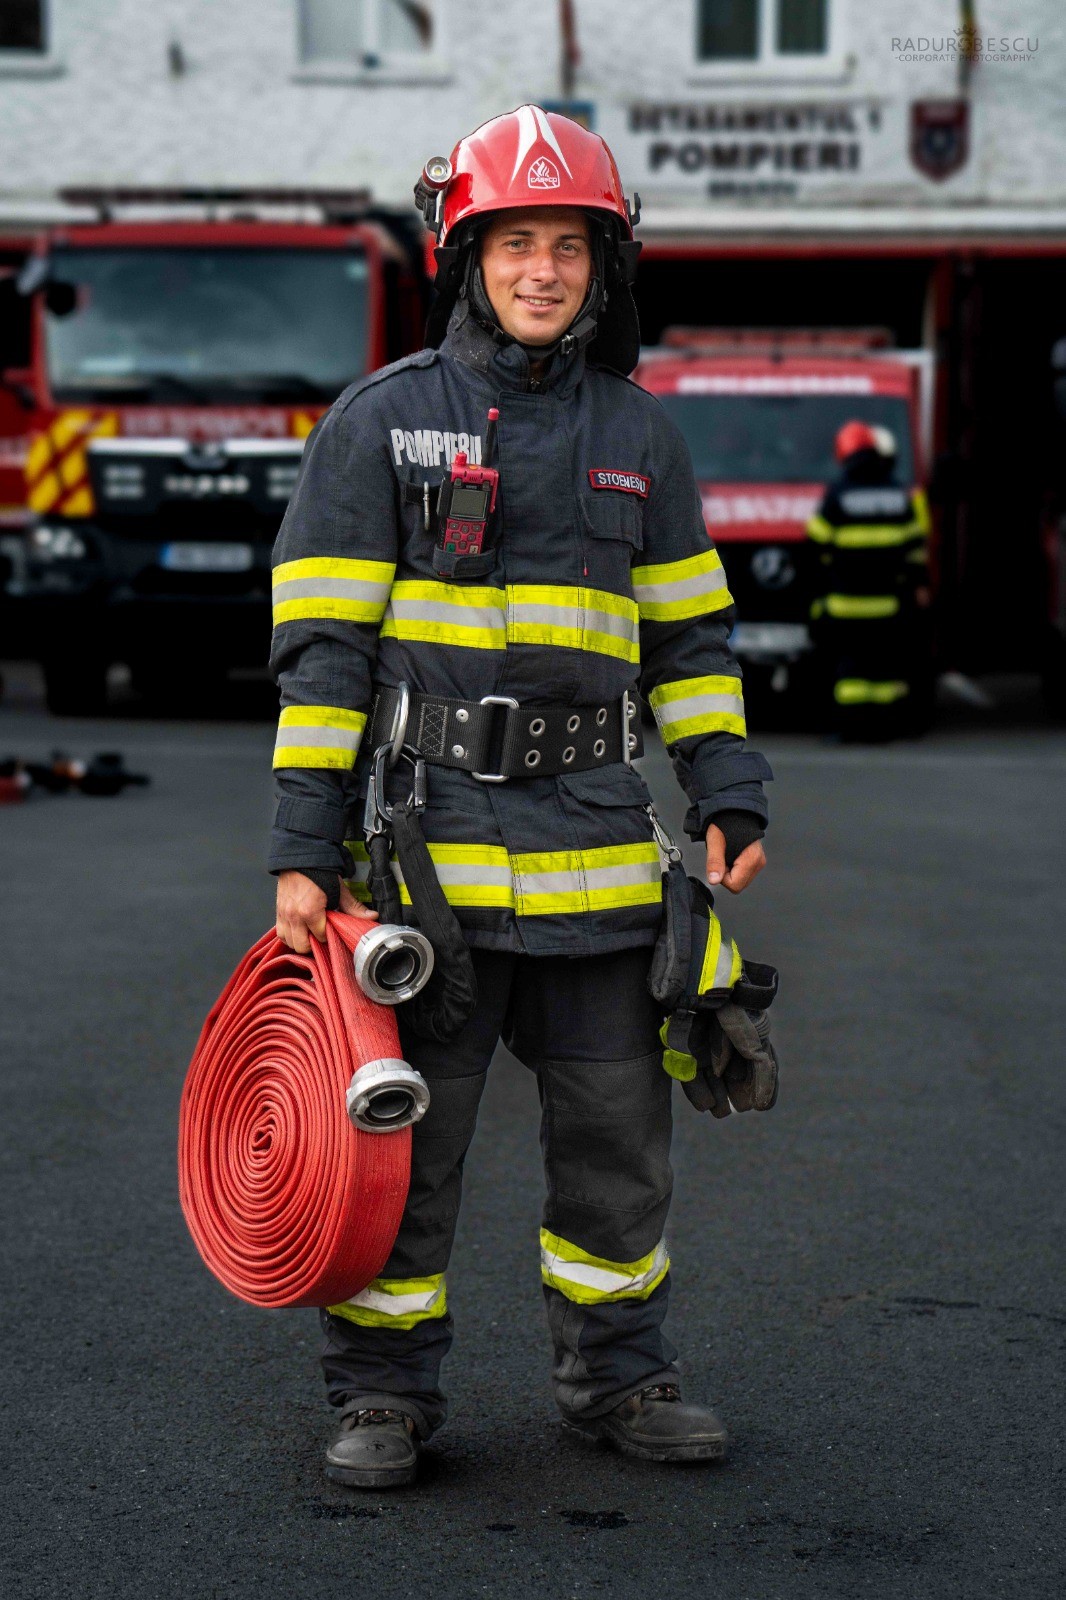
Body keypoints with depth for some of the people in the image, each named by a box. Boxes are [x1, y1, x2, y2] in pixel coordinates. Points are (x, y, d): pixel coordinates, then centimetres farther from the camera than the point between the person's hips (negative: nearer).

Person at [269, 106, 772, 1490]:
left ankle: (617, 1375, 27)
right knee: (401, 1130, 3)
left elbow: (688, 634, 16)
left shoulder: (639, 436, 11)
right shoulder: (380, 421, -1)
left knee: (617, 1123, 10)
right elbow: (324, 643, -4)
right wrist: (306, 847, -8)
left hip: (593, 833, 4)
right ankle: (384, 1397, 18)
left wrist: (730, 796, 6)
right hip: (425, 832, -3)